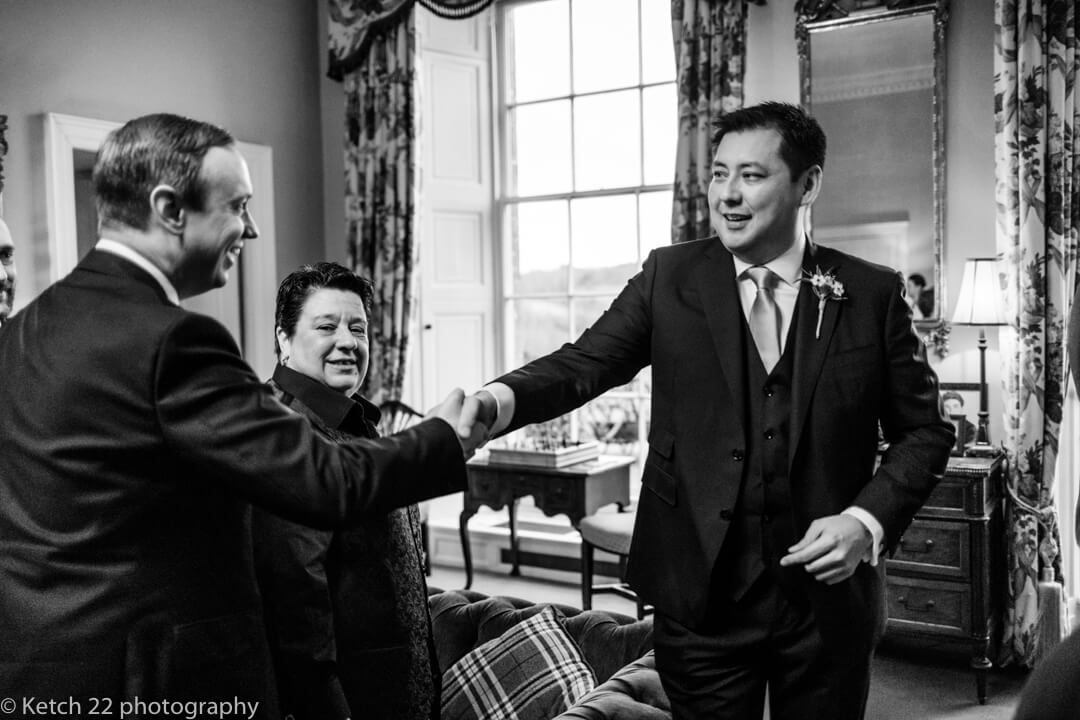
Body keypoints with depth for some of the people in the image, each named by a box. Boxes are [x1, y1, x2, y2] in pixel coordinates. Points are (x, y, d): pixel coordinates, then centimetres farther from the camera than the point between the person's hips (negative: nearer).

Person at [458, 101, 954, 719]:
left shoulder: (874, 294, -1)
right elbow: (587, 362, -9)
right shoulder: (669, 277, 0)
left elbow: (924, 431, 4)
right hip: (702, 597, 0)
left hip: (829, 598, 1)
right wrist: (503, 398, -28)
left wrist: (868, 520, -11)